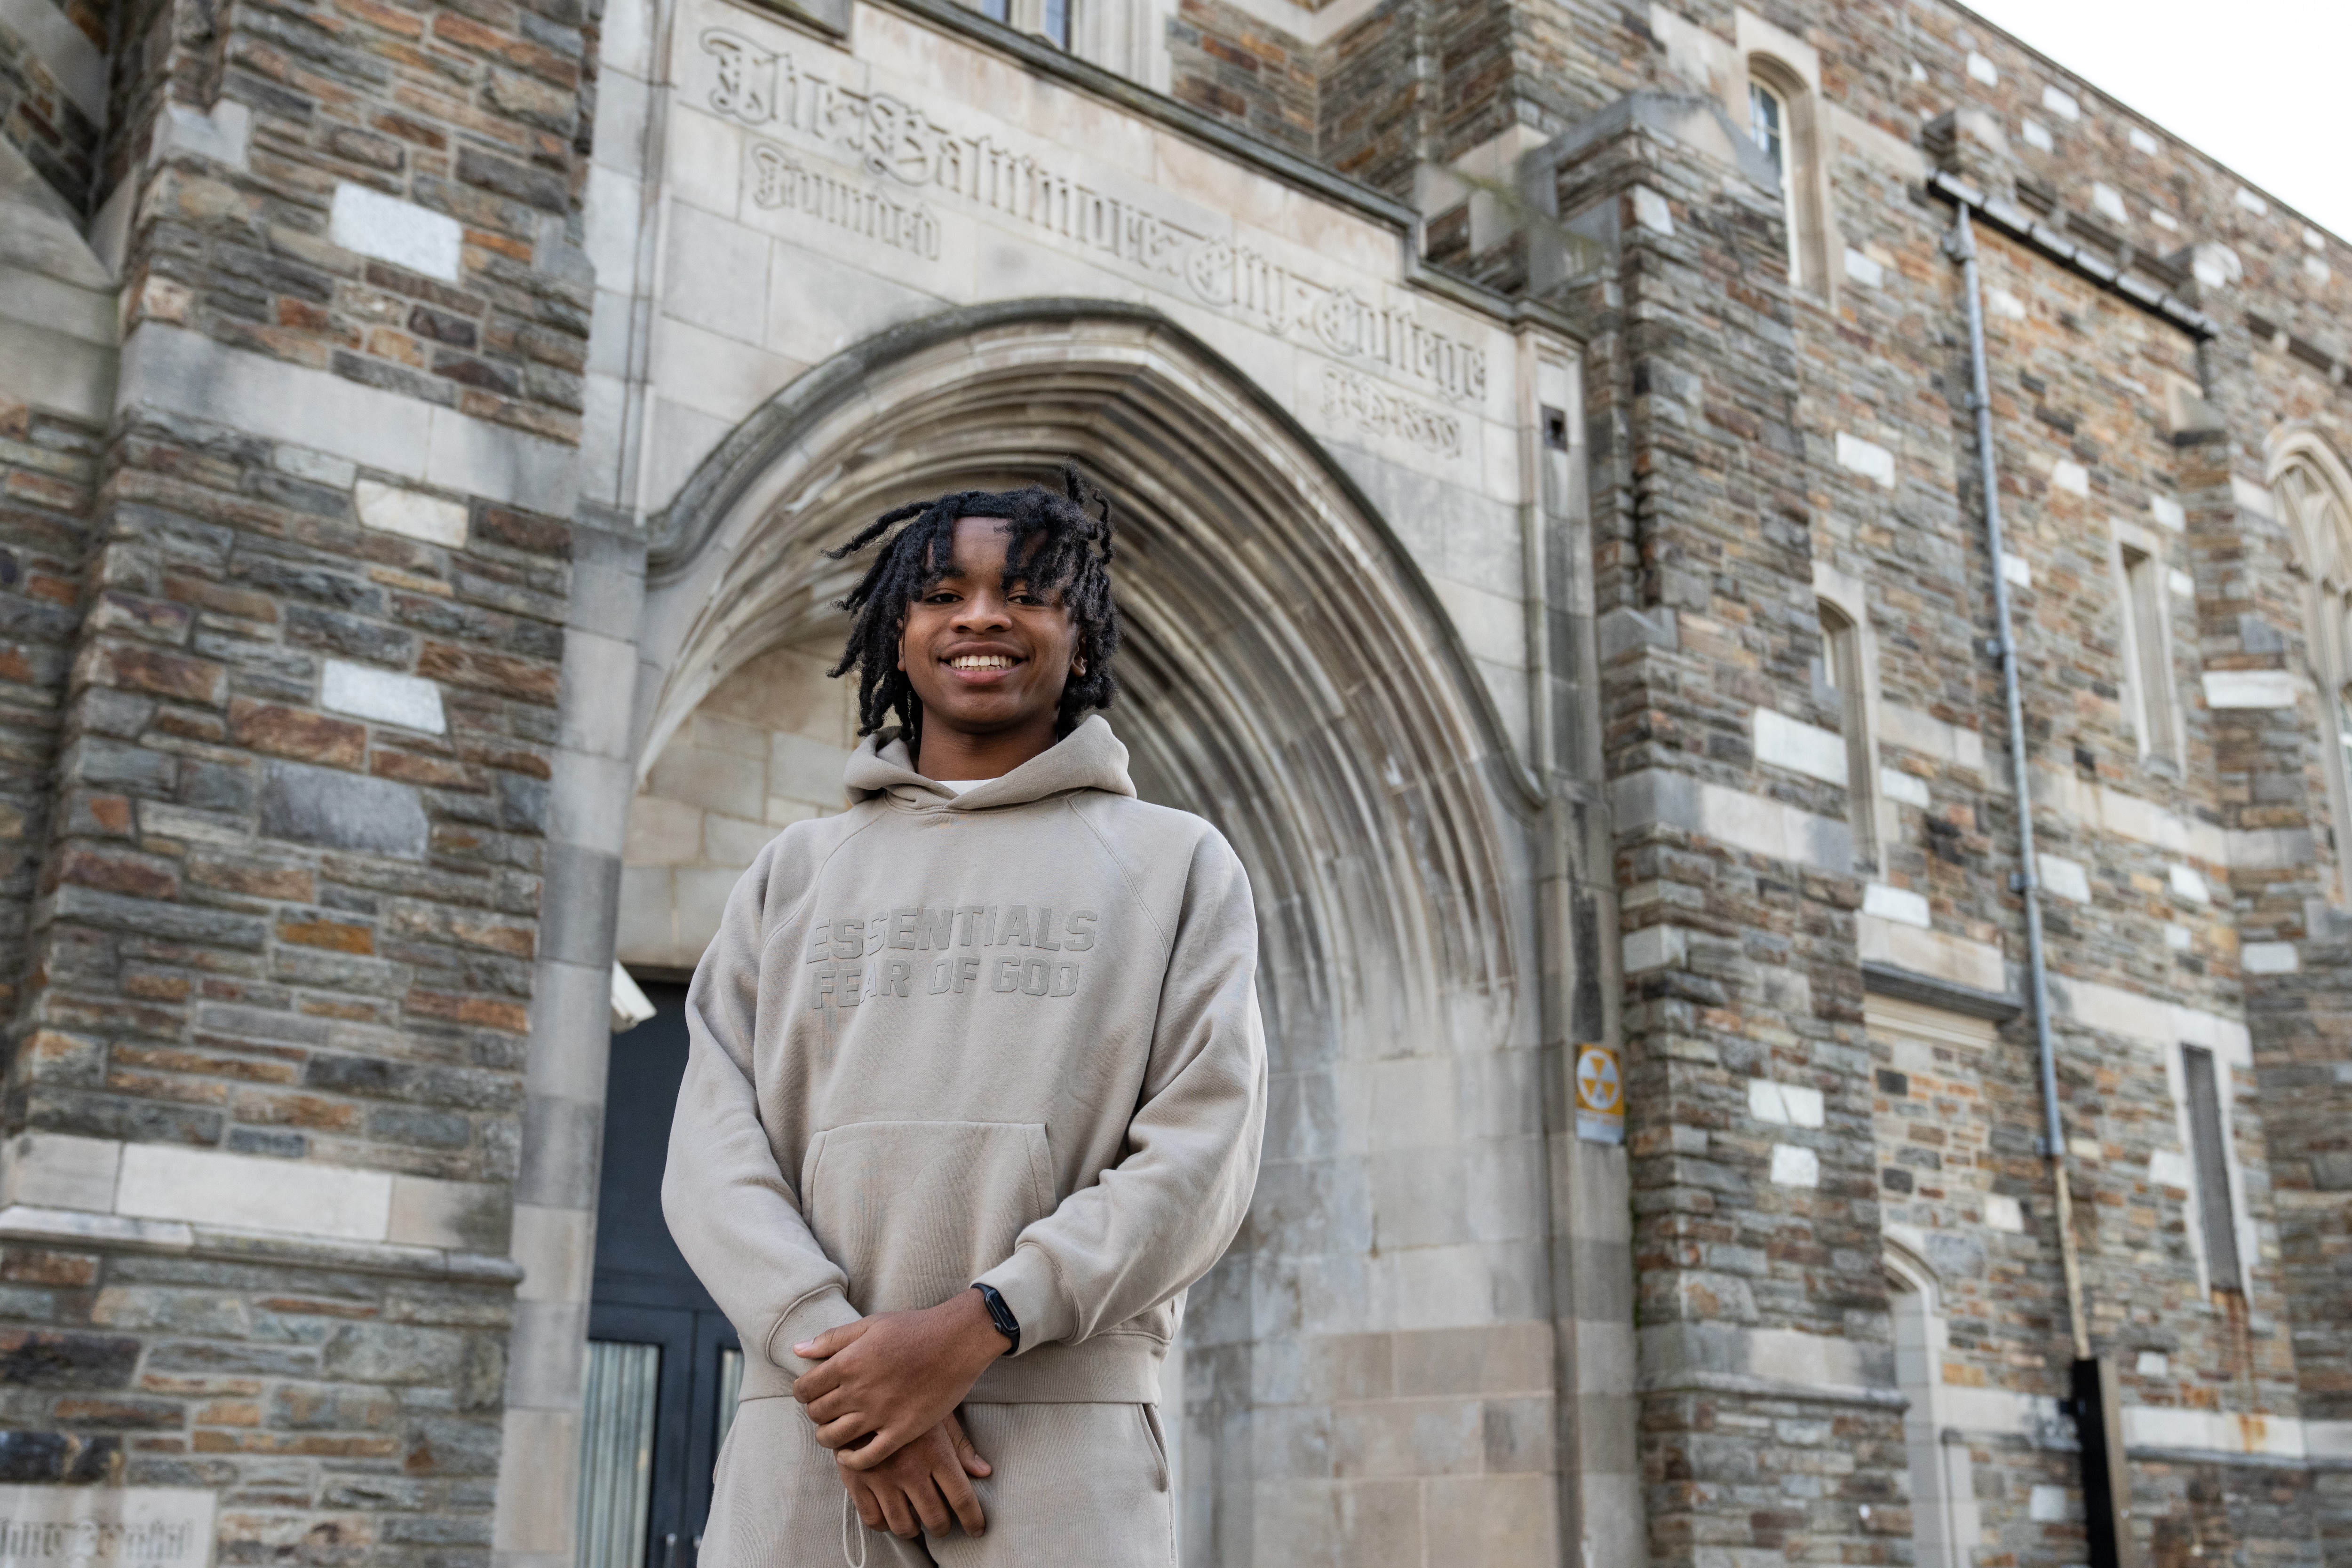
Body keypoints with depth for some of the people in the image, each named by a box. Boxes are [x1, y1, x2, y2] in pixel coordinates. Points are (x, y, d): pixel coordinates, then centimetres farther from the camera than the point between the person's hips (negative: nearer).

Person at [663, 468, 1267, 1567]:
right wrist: (831, 1347, -12)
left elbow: (1200, 1154, -2)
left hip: (1063, 1455, -1)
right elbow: (714, 1147, 5)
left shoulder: (1177, 865, 10)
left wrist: (977, 1327, -14)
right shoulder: (796, 873, 16)